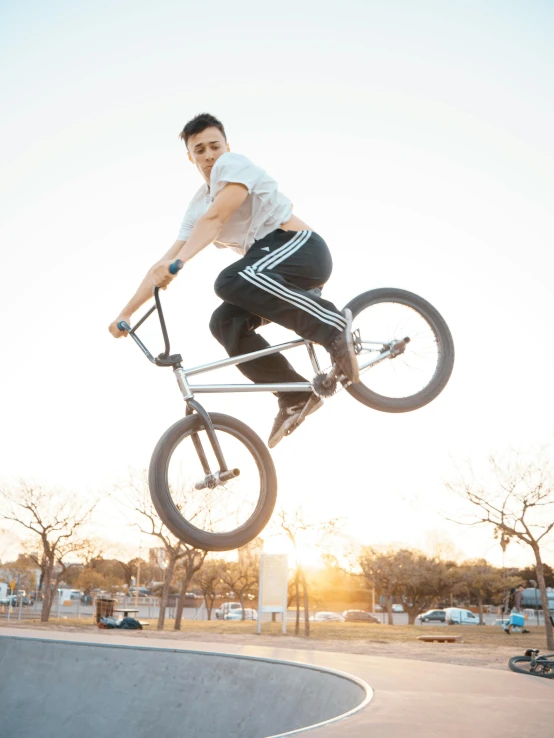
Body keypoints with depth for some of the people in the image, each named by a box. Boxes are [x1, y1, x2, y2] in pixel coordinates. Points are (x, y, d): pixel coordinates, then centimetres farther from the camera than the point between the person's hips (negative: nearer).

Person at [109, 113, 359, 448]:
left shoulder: (234, 164, -3)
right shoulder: (198, 205, 18)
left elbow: (215, 218, -22)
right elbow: (164, 264, 15)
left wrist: (177, 262, -35)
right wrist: (127, 313, 9)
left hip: (302, 247, -8)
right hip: (270, 268, 8)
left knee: (232, 280, -33)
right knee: (225, 322, -15)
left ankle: (332, 323, -27)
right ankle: (296, 397, -9)